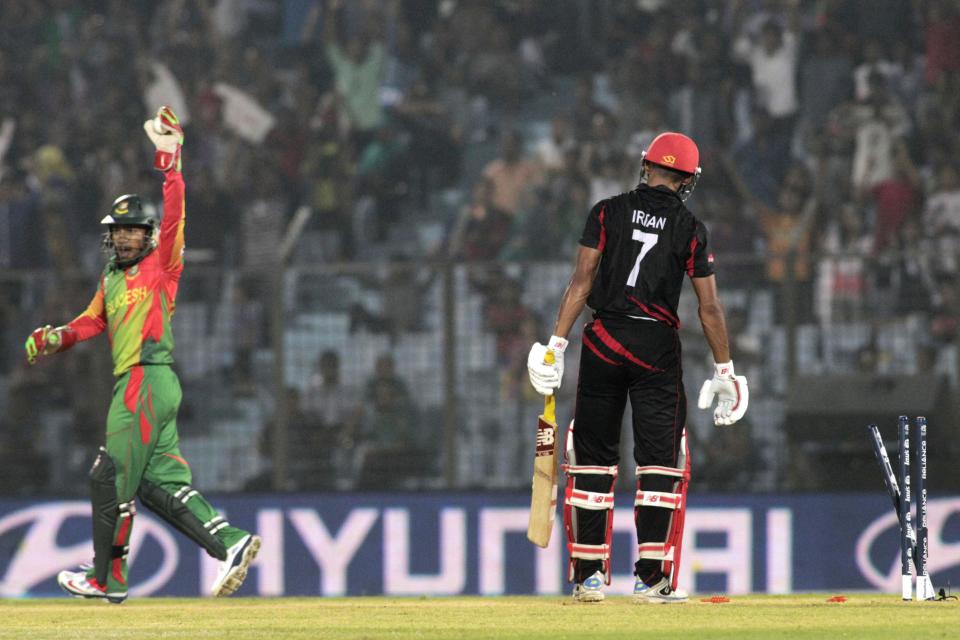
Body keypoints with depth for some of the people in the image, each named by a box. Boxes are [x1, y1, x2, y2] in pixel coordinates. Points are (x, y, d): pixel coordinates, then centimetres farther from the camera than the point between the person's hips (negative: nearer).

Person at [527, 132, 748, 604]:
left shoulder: (608, 212, 3)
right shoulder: (689, 229, 1)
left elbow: (582, 280, -5)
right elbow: (709, 308, 0)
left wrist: (557, 343, -5)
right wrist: (724, 370, 7)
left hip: (604, 340, 1)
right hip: (657, 348, -1)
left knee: (594, 458, 7)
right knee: (659, 459, 4)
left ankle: (587, 576, 7)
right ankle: (651, 578, -2)